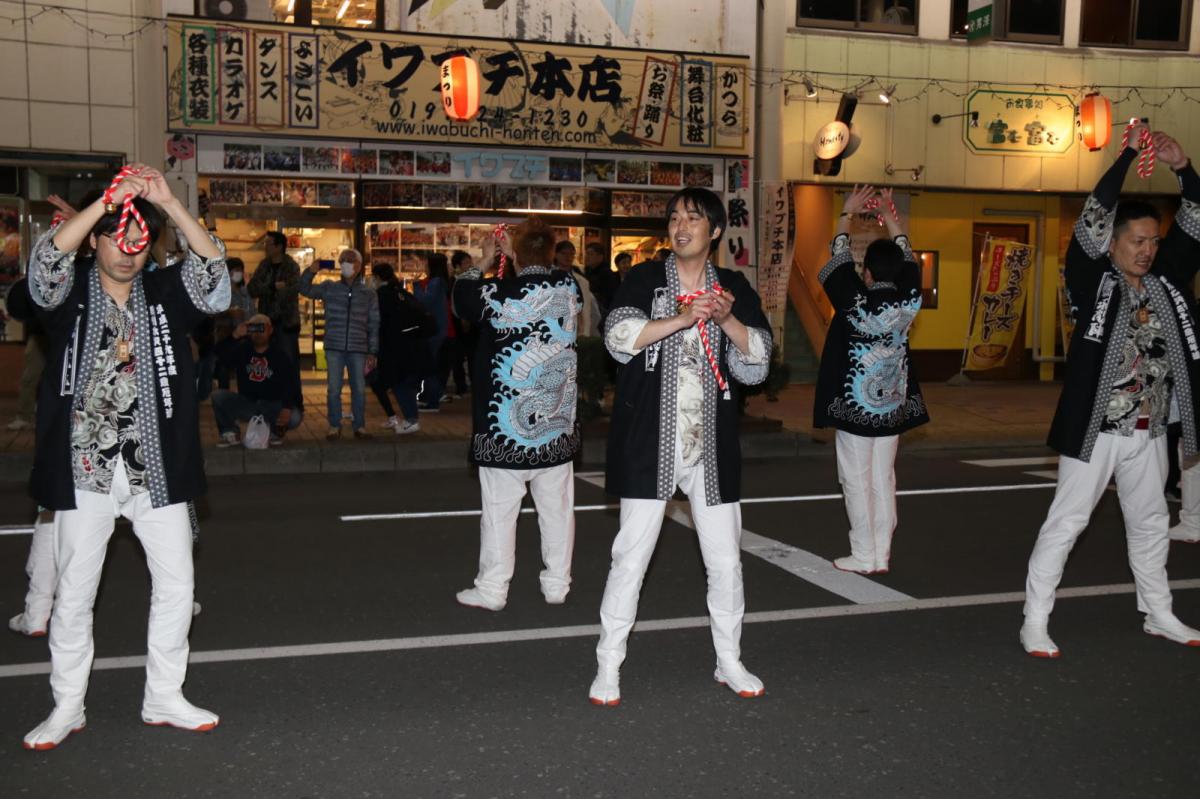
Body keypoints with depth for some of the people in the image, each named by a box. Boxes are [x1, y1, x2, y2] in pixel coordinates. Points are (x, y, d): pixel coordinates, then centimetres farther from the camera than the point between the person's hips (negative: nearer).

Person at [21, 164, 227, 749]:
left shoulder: (166, 292, 6)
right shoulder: (70, 292, 2)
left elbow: (212, 266, -11)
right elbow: (46, 257, -19)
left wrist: (167, 201, -21)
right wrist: (109, 200, -25)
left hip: (155, 466, 2)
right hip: (85, 466, -2)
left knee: (176, 583, 6)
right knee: (74, 592, 7)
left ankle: (164, 698, 22)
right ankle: (67, 707, 24)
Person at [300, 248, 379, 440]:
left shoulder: (369, 294, 7)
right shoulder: (329, 288, 7)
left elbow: (374, 325, 8)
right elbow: (305, 289, 5)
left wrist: (372, 352, 4)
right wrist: (311, 271, -13)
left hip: (358, 349, 0)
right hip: (334, 347, 0)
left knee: (359, 389, 3)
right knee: (333, 389, 1)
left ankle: (360, 426, 15)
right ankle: (334, 426, 12)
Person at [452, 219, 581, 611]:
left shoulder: (499, 293, -14)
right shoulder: (569, 287, -3)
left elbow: (462, 297, 5)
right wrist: (515, 252, 22)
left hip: (507, 420, -4)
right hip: (557, 420, 4)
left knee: (500, 506, 4)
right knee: (557, 505, 11)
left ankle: (492, 589, 11)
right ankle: (557, 584, 20)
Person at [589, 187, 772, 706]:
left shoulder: (734, 289, 9)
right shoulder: (644, 280, 2)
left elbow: (757, 364, 2)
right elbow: (619, 338, -14)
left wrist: (729, 319, -14)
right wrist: (683, 318, -21)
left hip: (712, 444, 3)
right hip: (650, 443, -3)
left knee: (726, 560, 9)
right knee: (630, 557, -1)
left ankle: (729, 661, 27)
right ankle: (608, 665, 12)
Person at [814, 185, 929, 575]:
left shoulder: (855, 302, -14)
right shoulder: (908, 301, -4)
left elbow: (839, 259, -1)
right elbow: (906, 256, 11)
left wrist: (848, 213, 11)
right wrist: (889, 214, 21)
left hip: (853, 406, -4)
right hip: (892, 406, 4)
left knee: (856, 481, 3)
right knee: (884, 480, 9)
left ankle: (863, 556, 5)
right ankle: (882, 555, 13)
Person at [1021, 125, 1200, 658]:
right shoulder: (1092, 278, -9)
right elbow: (1093, 220, -21)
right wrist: (1129, 154, -20)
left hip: (1147, 432, 6)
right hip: (1097, 428, -6)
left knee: (1151, 523, 18)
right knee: (1066, 521, -2)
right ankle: (1035, 620, 5)